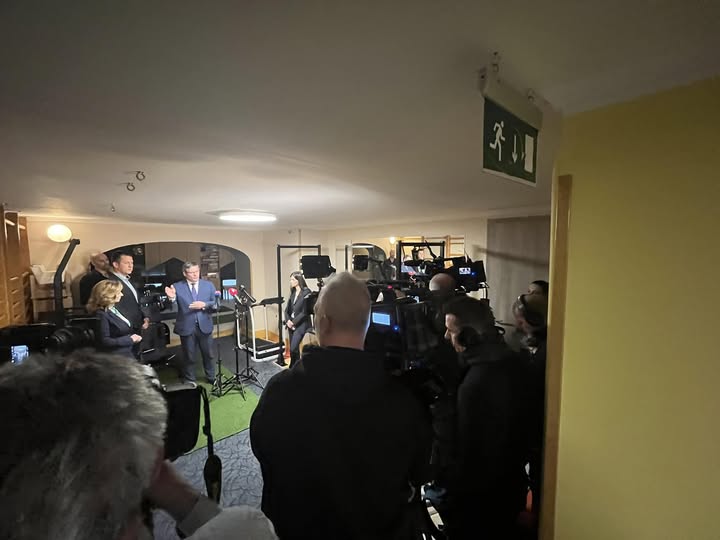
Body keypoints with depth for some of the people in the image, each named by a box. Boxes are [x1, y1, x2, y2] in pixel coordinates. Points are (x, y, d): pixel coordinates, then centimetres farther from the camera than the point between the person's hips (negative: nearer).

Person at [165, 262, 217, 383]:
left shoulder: (209, 285, 0)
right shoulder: (177, 287, -5)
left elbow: (216, 304, -3)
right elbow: (174, 309, -9)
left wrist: (204, 305, -20)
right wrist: (172, 298, -28)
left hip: (204, 326, 2)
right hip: (186, 327, -1)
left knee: (208, 354, 16)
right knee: (189, 356, 15)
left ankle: (211, 378, 35)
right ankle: (190, 381, 34)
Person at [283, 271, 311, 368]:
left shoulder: (306, 292, -10)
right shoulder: (292, 293, 12)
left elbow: (305, 312, -14)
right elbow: (287, 309, 12)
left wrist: (294, 322, -13)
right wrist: (288, 320, -5)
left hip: (301, 324, -7)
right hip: (291, 325, 7)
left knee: (293, 348, -13)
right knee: (294, 348, 11)